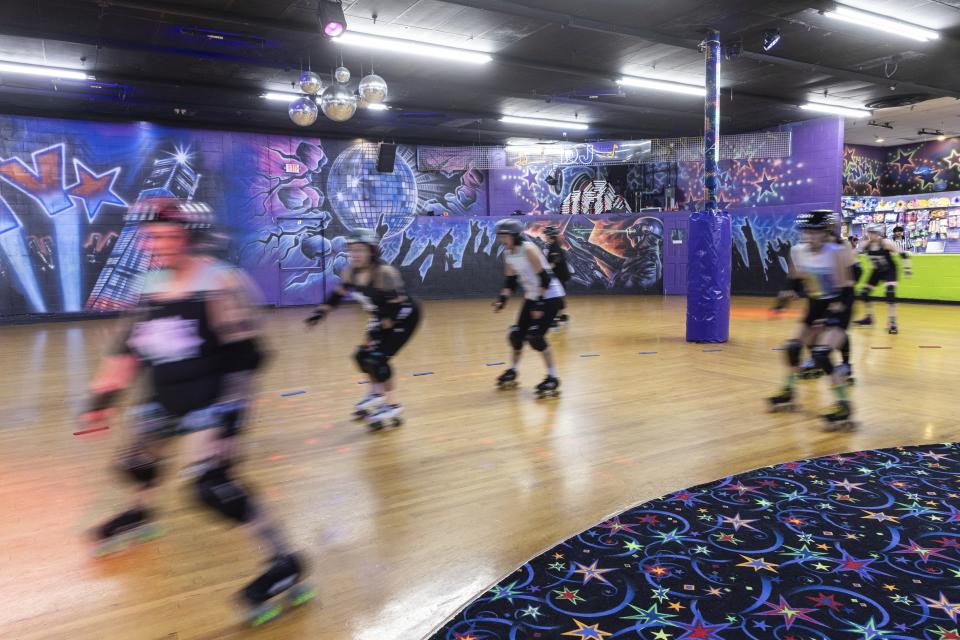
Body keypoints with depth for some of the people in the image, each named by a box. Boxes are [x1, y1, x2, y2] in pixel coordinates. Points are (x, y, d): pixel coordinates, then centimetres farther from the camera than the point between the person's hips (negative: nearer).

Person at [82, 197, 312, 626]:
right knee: (137, 463, 24)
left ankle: (285, 565, -10)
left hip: (211, 397, -8)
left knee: (213, 484, -20)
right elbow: (130, 348, 14)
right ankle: (141, 516, 60)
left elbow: (244, 355, -19)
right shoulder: (151, 285, 5)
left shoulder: (220, 282, -18)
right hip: (163, 398, 8)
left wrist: (230, 415, -21)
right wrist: (103, 397, 13)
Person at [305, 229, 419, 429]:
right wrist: (319, 313, 0)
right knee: (363, 355, 12)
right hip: (383, 319, 8)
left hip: (404, 317, -8)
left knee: (377, 358, -18)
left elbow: (396, 307, -30)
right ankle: (377, 394, 37)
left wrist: (378, 331, -27)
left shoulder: (384, 272, -32)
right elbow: (338, 295, 5)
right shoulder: (351, 271, -10)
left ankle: (393, 407, -6)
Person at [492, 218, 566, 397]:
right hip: (532, 298, 8)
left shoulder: (528, 249, -22)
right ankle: (512, 372, 27)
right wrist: (502, 299, -4)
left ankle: (553, 378, -7)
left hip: (550, 297, -8)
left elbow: (544, 278, -23)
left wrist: (539, 304, -25)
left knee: (535, 337, -18)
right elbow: (511, 281, 9)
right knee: (516, 334, 8)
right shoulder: (507, 254, 1)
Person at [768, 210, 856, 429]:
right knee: (793, 347, 9)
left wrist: (836, 310, -28)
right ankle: (788, 392, 31)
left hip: (837, 308, -7)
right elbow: (797, 281, 11)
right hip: (816, 306, 7)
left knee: (821, 354, -21)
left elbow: (846, 291, -21)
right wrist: (788, 294, -4)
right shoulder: (797, 252, -5)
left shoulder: (837, 253, -22)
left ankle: (844, 405, -11)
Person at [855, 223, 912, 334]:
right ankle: (869, 317, 23)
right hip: (877, 271, 6)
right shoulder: (865, 245, -11)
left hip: (889, 270, -5)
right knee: (864, 293, 4)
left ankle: (892, 322, -18)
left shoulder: (886, 243, -23)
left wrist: (907, 268, -17)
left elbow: (903, 254, -18)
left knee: (890, 293, -24)